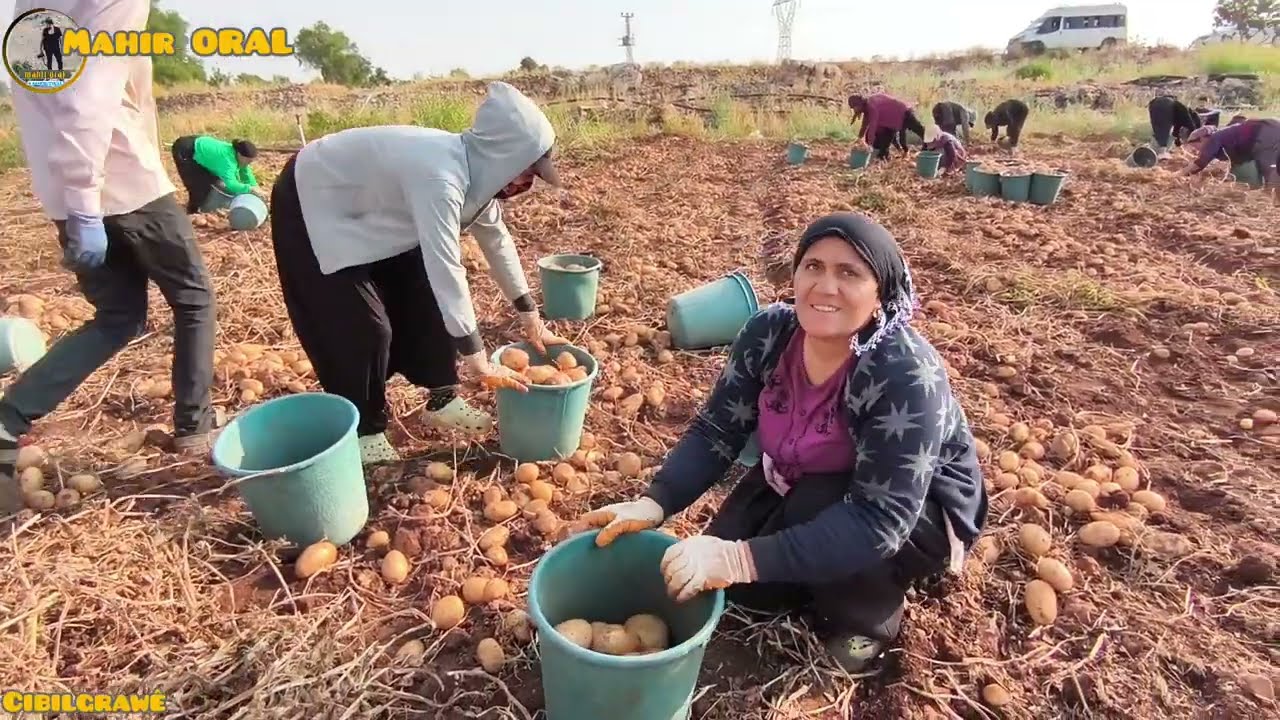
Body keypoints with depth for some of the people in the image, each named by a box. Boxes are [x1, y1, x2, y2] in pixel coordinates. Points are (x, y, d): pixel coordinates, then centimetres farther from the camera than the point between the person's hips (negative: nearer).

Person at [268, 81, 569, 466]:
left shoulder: (477, 170, -10)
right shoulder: (440, 177, -38)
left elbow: (497, 240, 1)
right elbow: (447, 270, -40)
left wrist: (530, 316, 1)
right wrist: (479, 361, -36)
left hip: (370, 206, 9)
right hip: (312, 206, -9)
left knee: (426, 298, 5)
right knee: (362, 326, -10)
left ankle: (441, 399, 19)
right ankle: (363, 432, 9)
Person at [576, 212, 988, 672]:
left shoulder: (906, 377, -34)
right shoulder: (769, 333, -19)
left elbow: (878, 520, -39)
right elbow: (716, 432, -14)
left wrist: (742, 559, -47)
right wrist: (652, 505, -31)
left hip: (923, 512, -4)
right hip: (800, 485, 5)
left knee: (812, 511, -33)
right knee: (721, 576, -8)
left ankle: (867, 622, -2)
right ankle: (831, 578, 18)